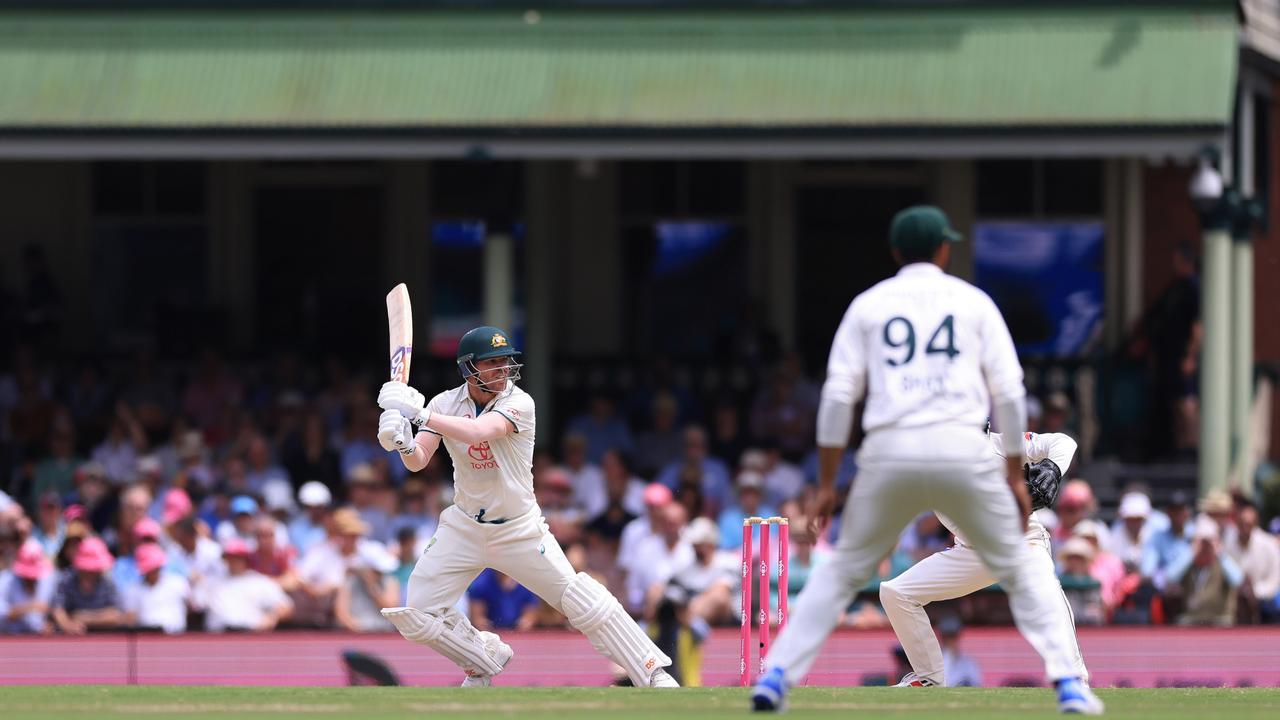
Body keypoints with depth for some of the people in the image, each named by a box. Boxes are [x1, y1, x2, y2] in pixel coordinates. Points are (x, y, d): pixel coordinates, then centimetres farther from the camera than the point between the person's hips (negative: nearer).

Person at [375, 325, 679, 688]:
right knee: (417, 615, -4)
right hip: (464, 528, 4)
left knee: (583, 602, -10)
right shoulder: (445, 403, -5)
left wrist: (419, 413, -42)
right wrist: (403, 443, -37)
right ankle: (484, 660, 22)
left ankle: (652, 674, -1)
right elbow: (417, 461, -15)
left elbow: (479, 432, -37)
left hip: (519, 530, -3)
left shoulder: (518, 403, -18)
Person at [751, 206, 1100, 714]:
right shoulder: (973, 302, 12)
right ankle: (1069, 685, 1)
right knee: (1020, 571, 12)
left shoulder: (868, 305, 12)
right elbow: (1009, 393, 5)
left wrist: (826, 485, 8)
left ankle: (775, 677, 2)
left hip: (889, 453, 1)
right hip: (965, 452, -1)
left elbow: (838, 395, 5)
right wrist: (1015, 476, 12)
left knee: (841, 572, 14)